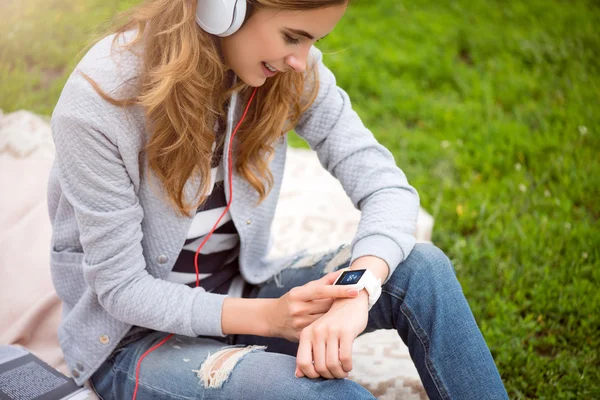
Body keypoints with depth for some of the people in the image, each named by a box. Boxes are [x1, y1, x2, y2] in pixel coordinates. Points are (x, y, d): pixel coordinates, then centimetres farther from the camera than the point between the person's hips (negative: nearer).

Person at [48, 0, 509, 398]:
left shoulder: (293, 73, -12)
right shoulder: (99, 102, -25)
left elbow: (387, 187, -17)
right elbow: (122, 289, -20)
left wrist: (356, 296, -36)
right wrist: (267, 316, -31)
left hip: (241, 294, 5)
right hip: (132, 337, -4)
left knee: (422, 269, -20)